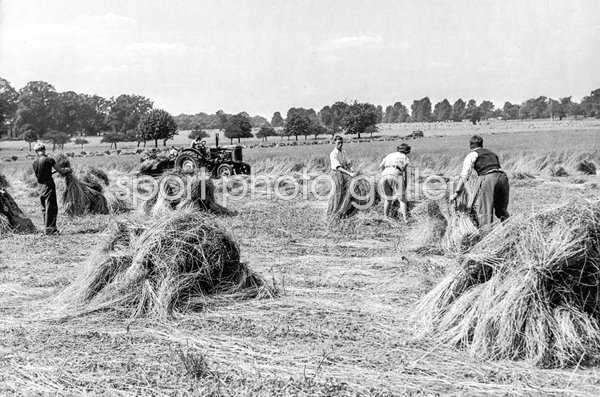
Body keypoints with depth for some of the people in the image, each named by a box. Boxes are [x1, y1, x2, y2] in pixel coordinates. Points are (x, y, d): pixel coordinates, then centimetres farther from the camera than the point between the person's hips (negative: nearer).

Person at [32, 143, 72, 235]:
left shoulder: (34, 162, 3)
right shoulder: (49, 160, -15)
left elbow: (37, 175, 15)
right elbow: (61, 170, -10)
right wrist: (68, 170, 12)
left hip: (40, 185, 7)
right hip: (48, 185, -7)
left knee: (44, 208, 15)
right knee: (51, 208, -2)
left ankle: (46, 227, 23)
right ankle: (49, 229, -2)